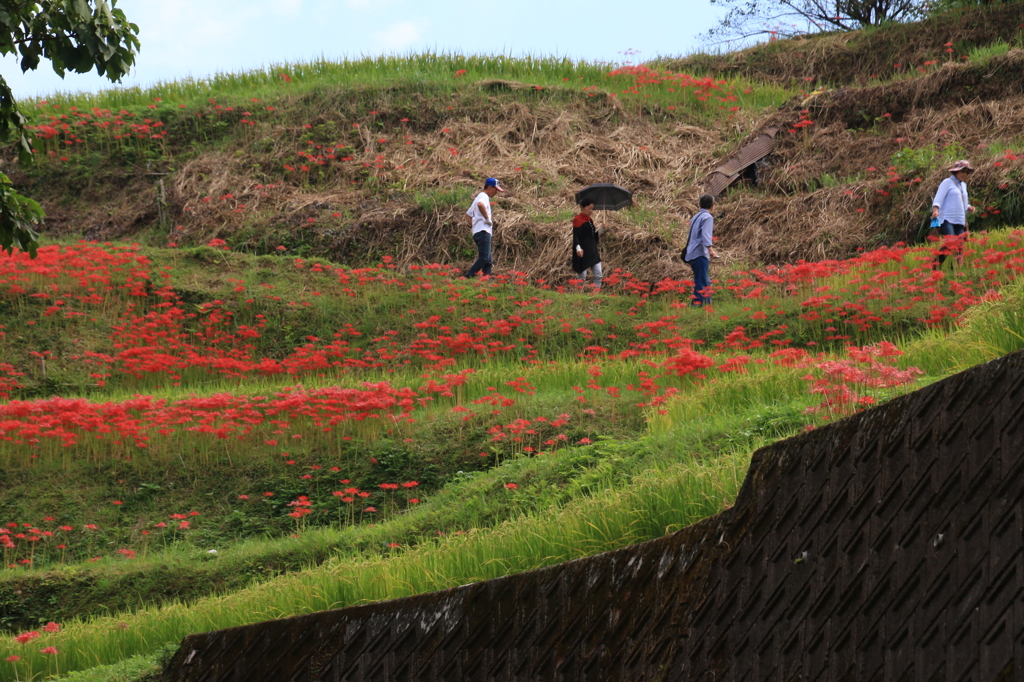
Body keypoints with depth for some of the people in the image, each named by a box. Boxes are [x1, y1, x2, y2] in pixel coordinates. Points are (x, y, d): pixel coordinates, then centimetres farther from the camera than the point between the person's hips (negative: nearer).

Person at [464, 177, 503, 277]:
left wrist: (473, 225, 19)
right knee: (484, 258, -19)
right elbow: (480, 204, -29)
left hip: (477, 233, 10)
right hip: (483, 232, -10)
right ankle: (469, 276, -23)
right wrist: (487, 218, -19)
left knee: (488, 261, 6)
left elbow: (468, 215, 33)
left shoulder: (478, 197, 27)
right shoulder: (484, 196, -3)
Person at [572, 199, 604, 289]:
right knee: (582, 277, -3)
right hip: (583, 253, -8)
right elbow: (576, 237, -17)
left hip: (592, 251, 8)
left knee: (598, 276, 2)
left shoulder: (590, 220, 14)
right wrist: (578, 248, -33)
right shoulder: (577, 220, -9)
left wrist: (601, 230, 6)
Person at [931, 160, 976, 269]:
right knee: (949, 243, -25)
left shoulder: (963, 185, 23)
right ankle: (935, 267, -18)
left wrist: (969, 208, 10)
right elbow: (938, 199, -8)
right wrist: (935, 210, -26)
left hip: (960, 221, 7)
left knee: (959, 247, -4)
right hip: (947, 219, -7)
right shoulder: (948, 182, 2)